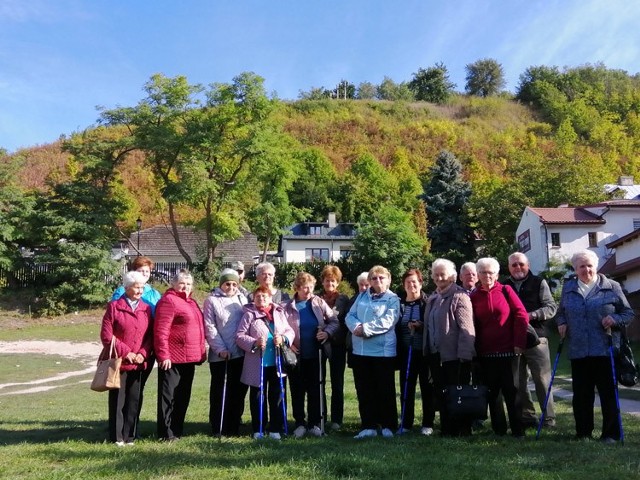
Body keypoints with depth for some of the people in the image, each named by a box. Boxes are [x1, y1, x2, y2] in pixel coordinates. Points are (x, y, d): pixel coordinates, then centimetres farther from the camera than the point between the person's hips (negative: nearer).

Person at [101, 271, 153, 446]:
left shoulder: (147, 309, 9)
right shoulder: (114, 307, -2)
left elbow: (150, 335, 8)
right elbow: (106, 335, -7)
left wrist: (143, 354, -7)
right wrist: (126, 353, -11)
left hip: (139, 364, 4)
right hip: (119, 362, -3)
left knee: (134, 400, 8)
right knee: (117, 400, 3)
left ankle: (129, 435, 18)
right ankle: (117, 436, 13)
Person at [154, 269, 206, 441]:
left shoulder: (190, 302, 18)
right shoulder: (168, 300, -10)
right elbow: (161, 331, -17)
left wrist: (200, 353, 16)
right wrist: (163, 355, -21)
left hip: (189, 358, 9)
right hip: (173, 359, -9)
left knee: (183, 396, 15)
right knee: (168, 395, -1)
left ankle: (177, 430, 24)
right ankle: (166, 433, 7)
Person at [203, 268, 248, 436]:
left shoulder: (242, 299, 10)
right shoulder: (211, 300, -1)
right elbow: (209, 327, -6)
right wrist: (220, 349, -13)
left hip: (240, 353, 3)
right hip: (219, 354, -3)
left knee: (237, 390, 8)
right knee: (218, 390, 6)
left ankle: (233, 425, 18)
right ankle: (217, 427, 14)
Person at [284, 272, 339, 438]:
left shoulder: (319, 303, 0)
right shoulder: (288, 306, -3)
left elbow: (334, 321, 2)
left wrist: (327, 332, -15)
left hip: (316, 355, 1)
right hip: (296, 356, -1)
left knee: (316, 389, 6)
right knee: (297, 390, 7)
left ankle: (315, 423, 17)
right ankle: (300, 423, 19)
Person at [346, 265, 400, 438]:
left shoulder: (393, 299, -2)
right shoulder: (362, 297, 14)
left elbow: (387, 322, -15)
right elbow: (350, 316, 7)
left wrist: (365, 329, -18)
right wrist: (356, 327, -15)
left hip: (383, 351, -5)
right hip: (360, 351, 5)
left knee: (385, 391, 4)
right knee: (364, 391, 9)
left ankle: (388, 425, 17)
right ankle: (369, 425, 18)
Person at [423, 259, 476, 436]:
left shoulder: (459, 296, -9)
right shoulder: (433, 298, 17)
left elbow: (466, 327, -15)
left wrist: (464, 355, -20)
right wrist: (427, 351, 17)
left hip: (454, 355, -8)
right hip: (436, 355, 8)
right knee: (442, 394, 11)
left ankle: (463, 430, 10)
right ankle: (446, 429, 20)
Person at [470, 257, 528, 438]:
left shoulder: (506, 291, 0)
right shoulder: (474, 297, 5)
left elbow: (521, 315, -4)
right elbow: (473, 325, 7)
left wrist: (519, 343, -9)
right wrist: (475, 349, 2)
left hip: (508, 350, -2)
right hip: (486, 353, 2)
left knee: (511, 390, 1)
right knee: (492, 392, 7)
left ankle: (517, 430, 10)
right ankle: (498, 429, 18)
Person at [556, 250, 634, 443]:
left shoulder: (612, 287, 3)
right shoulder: (568, 288, 12)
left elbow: (628, 313, 5)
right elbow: (560, 312, 23)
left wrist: (615, 319, -13)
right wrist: (561, 323, 3)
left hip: (605, 350, -2)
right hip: (578, 351, 3)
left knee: (608, 393, 3)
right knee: (581, 394, 7)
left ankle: (611, 434, 15)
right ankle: (583, 432, 19)